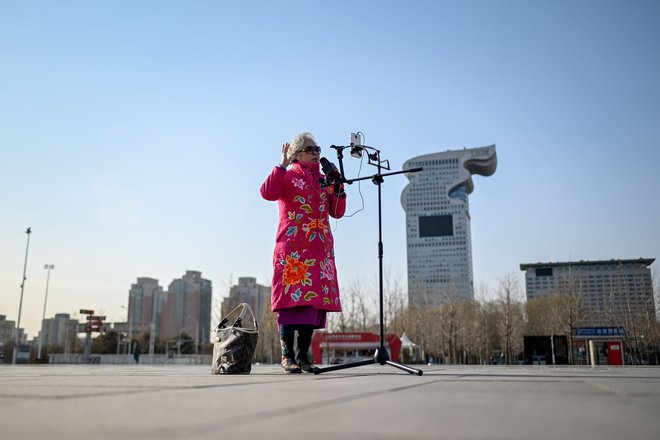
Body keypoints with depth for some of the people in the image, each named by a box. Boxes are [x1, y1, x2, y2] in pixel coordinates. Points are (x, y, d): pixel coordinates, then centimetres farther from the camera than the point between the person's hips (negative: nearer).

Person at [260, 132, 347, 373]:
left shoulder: (323, 180, 22)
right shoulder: (288, 176, 7)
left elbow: (337, 212, 17)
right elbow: (268, 192, -13)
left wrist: (337, 185, 6)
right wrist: (282, 165, -13)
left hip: (320, 249, 5)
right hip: (293, 248, -5)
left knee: (314, 301, 2)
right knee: (292, 298, -10)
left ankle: (303, 355, 9)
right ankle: (287, 356, -4)